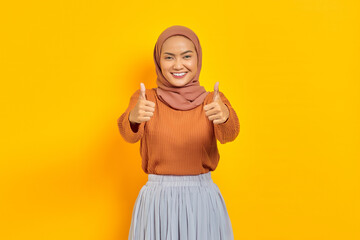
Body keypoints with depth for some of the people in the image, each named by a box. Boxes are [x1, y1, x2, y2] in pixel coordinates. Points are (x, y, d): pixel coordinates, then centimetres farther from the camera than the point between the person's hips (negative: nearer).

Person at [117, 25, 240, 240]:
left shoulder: (213, 101, -2)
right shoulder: (146, 99, -2)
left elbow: (229, 134, -21)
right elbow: (130, 134, -20)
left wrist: (225, 116, -44)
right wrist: (133, 117, -44)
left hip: (203, 200, 0)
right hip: (157, 201, 0)